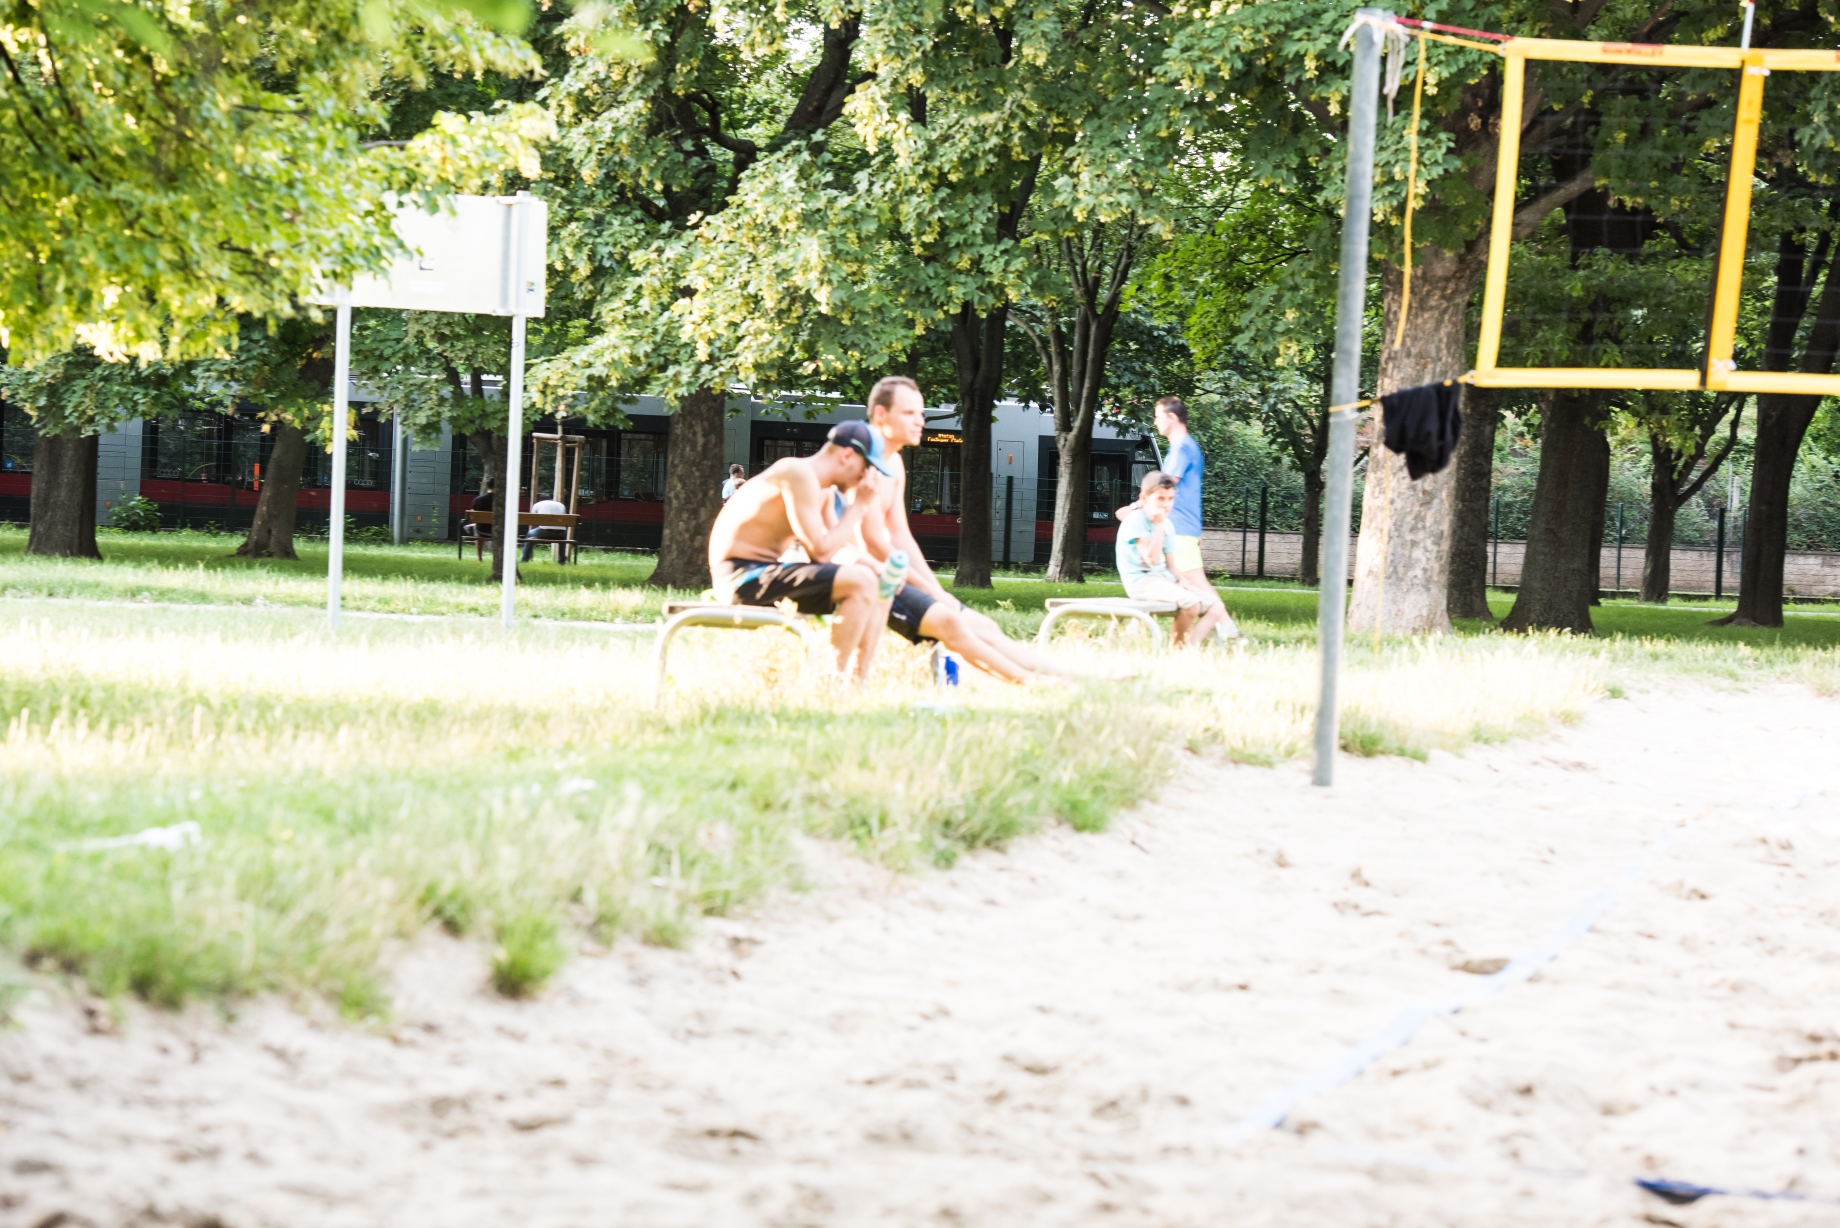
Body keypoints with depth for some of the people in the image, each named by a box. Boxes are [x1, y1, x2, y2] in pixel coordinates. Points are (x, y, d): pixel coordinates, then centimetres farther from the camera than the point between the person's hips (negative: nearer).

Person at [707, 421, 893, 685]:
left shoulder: (821, 494, 15)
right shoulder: (799, 474, -16)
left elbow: (828, 549, 9)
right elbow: (821, 550, -22)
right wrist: (859, 506, -13)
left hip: (763, 572, 11)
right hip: (744, 575, -11)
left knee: (877, 587, 11)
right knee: (860, 582, -22)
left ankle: (861, 683, 5)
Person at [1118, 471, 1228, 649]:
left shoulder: (1167, 525, 14)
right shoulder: (1135, 521, -12)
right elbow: (1151, 558, -22)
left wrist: (1180, 582, -2)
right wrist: (1159, 525, -20)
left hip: (1164, 580, 9)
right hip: (1142, 581, -9)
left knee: (1216, 607, -4)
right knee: (1191, 603, -32)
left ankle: (1191, 647, -16)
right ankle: (1178, 649, -16)